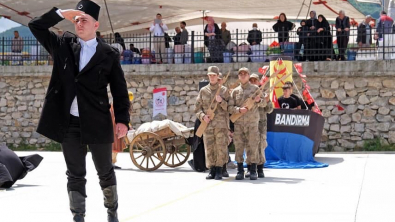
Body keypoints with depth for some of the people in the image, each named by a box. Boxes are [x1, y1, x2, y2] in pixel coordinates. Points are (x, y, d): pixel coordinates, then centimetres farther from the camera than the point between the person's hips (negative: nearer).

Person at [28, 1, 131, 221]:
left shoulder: (109, 54, 0)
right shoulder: (63, 45, 7)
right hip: (69, 123, 2)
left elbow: (120, 90, 0)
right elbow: (35, 26, 4)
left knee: (105, 171, 12)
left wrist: (122, 119, -8)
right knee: (75, 175, 6)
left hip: (98, 123, -2)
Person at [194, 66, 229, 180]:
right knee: (209, 149, 1)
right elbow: (197, 108, 12)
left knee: (221, 148, -5)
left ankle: (219, 171, 2)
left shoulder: (224, 90, 7)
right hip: (207, 124, 2)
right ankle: (212, 170, 9)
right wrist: (202, 116, -7)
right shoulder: (203, 91, 11)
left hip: (221, 124, -2)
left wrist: (221, 101, -13)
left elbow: (229, 107, 6)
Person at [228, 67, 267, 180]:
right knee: (239, 146, 1)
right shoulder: (235, 91, 12)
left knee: (253, 146, -4)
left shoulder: (255, 89, 8)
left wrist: (258, 101, -17)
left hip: (252, 121, -2)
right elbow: (230, 107, 7)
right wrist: (239, 110, -12)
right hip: (238, 122, 2)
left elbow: (264, 103, 5)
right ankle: (240, 171, 7)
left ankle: (253, 171, 1)